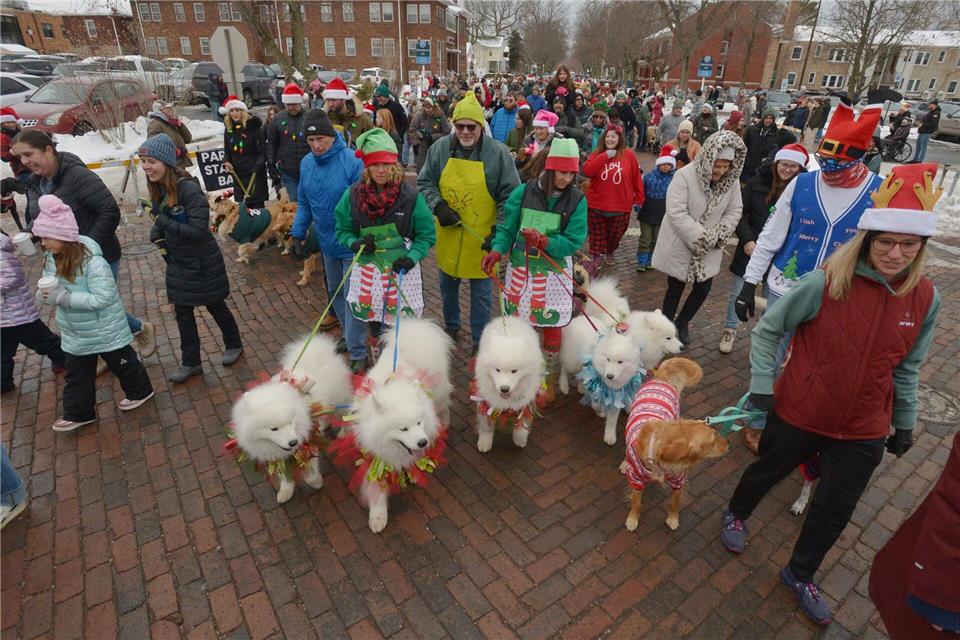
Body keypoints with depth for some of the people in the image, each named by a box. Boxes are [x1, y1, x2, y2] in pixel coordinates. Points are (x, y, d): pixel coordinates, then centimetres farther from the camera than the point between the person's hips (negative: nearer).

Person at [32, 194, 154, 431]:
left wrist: (63, 297, -32)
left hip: (105, 331, -7)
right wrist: (44, 295, -16)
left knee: (122, 364, 15)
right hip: (74, 334, 7)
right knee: (76, 374, 18)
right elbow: (48, 288, 8)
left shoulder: (91, 261, -28)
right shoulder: (50, 259, -4)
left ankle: (140, 391, 39)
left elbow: (103, 298, -30)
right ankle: (78, 413, 32)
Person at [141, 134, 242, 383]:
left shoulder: (189, 189, -23)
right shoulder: (157, 189, -1)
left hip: (202, 262, -7)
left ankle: (234, 345, 36)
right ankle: (191, 362, 25)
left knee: (215, 306, 12)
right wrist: (158, 235, -5)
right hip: (177, 262, 7)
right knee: (182, 312, 12)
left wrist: (163, 222, -25)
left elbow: (198, 230, -25)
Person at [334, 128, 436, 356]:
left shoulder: (410, 195, -8)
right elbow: (343, 230, 9)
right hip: (368, 268, 2)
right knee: (373, 321, 15)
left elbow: (427, 234, -2)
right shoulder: (353, 194, -2)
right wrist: (355, 244, -13)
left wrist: (412, 257, -17)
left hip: (401, 269, -2)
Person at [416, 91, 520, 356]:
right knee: (447, 284, 20)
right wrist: (438, 206, -13)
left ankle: (479, 339, 28)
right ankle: (451, 326, 45)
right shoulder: (440, 148, -5)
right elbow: (425, 182, 4)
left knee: (480, 291, 10)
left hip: (481, 237, -3)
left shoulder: (498, 152, -12)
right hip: (448, 233, 3)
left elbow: (509, 195, -7)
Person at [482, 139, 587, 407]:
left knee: (552, 327, 8)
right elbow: (507, 227, -3)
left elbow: (573, 242, -11)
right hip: (521, 268, 1)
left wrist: (543, 241, -26)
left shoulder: (577, 200, -8)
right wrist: (497, 250, -21)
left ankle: (549, 380, 27)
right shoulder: (524, 192, -6)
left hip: (554, 274, -1)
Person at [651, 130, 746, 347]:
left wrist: (717, 236, -15)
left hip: (709, 250, 5)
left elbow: (734, 211, 1)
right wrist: (702, 237, -24)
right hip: (680, 246, -4)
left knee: (703, 289, 11)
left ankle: (682, 322, 37)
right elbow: (677, 213, -25)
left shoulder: (732, 180, -5)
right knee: (675, 288, 8)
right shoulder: (685, 175, -20)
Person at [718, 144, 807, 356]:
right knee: (737, 293, 12)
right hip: (751, 247, 1)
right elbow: (740, 212, -1)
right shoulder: (758, 182, -6)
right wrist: (747, 239, -12)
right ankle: (729, 330, 30)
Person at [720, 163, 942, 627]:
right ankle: (736, 514, 53)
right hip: (798, 414, -3)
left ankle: (800, 575, 43)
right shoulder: (825, 282, -20)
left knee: (835, 510, 17)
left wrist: (904, 423, 13)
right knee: (767, 472, 20)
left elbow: (907, 367, 6)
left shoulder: (925, 298, -7)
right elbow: (768, 329, -10)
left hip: (864, 432, 4)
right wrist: (762, 385, -14)